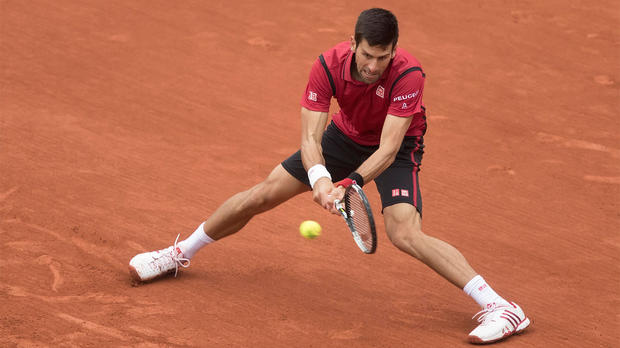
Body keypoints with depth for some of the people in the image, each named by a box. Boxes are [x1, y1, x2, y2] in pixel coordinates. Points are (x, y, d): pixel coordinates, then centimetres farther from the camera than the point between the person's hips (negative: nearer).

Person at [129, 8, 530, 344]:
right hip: (346, 135, 4)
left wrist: (349, 184, -52)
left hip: (397, 148, -4)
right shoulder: (329, 65, -27)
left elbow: (388, 148, -38)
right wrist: (319, 178, -48)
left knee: (404, 233, -28)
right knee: (263, 194, 3)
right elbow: (310, 137, -28)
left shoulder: (408, 74, -36)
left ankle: (499, 307, -27)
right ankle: (180, 254, 26)